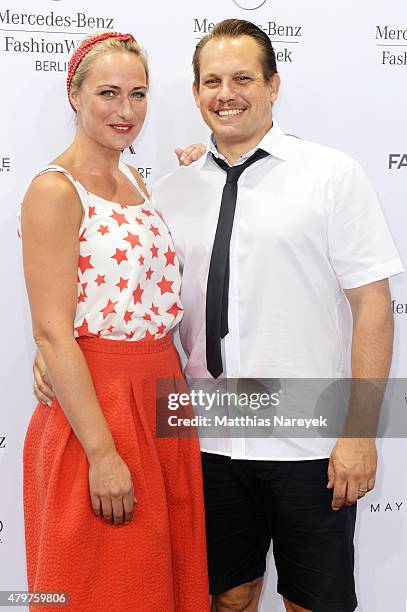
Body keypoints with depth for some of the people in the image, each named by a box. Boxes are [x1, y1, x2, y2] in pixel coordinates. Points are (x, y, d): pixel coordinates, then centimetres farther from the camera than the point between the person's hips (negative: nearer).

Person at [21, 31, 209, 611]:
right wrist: (102, 453, -21)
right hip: (94, 405, -7)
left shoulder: (134, 181, 11)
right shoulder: (54, 190, -13)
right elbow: (52, 332, -18)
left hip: (161, 393, 8)